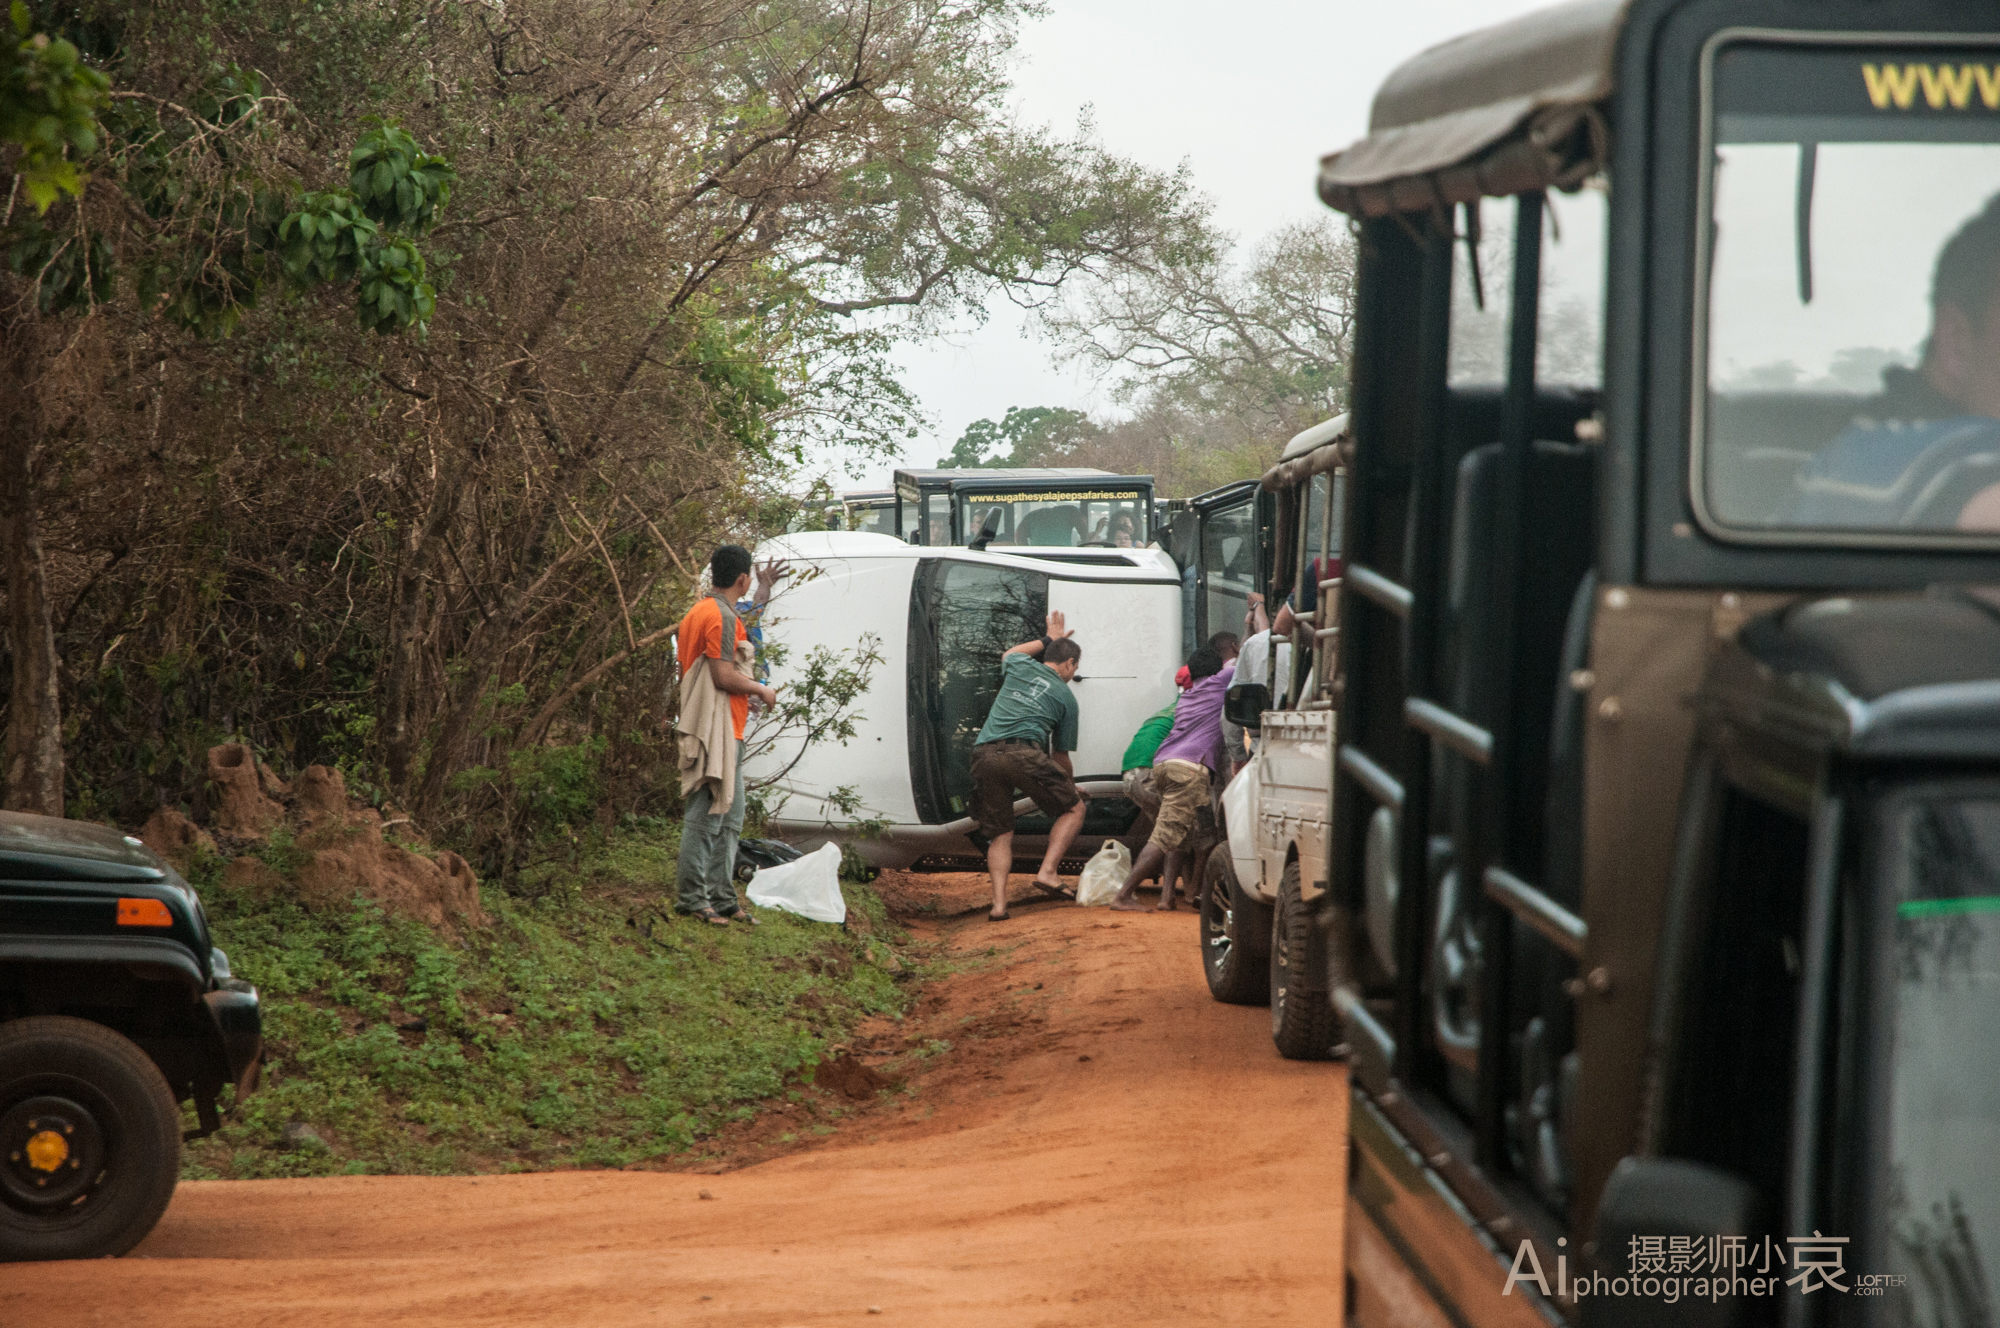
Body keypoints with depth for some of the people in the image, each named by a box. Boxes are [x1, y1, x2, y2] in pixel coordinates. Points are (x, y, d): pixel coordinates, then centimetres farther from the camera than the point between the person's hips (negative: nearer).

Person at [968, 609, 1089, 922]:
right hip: (1023, 752, -4)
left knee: (999, 834, 11)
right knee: (1073, 809, 12)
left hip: (983, 755, 4)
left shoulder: (1020, 667, 21)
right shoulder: (1066, 697, 15)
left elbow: (1010, 653, 50)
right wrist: (1070, 786, 37)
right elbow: (1061, 755, 20)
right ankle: (1047, 871, -5)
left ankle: (999, 903, -5)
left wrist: (1047, 640, 60)